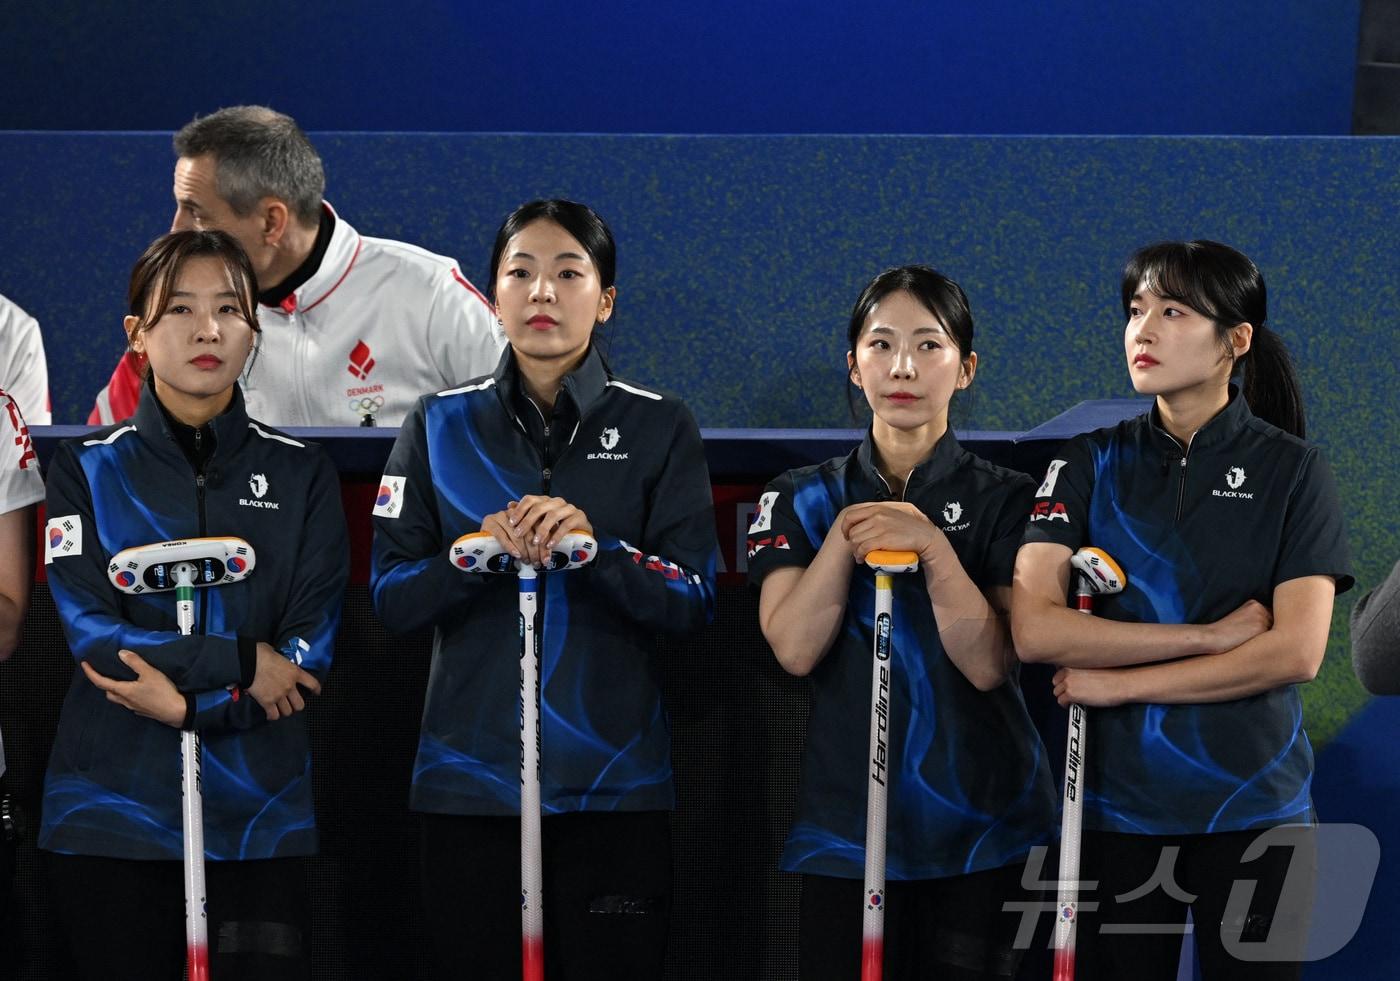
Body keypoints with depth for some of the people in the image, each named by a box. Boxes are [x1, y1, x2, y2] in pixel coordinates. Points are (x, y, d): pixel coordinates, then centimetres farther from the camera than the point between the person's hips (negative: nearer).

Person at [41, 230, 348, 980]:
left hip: (260, 813, 1)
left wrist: (187, 701, -14)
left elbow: (311, 654, -1)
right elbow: (91, 635, -7)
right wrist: (241, 662, -12)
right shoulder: (88, 470, 5)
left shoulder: (300, 474, 7)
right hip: (113, 812, -1)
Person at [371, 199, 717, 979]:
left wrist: (595, 546, -20)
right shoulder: (442, 425, 6)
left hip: (616, 777, -1)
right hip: (470, 776, 1)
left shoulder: (660, 428, 3)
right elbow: (391, 599, 2)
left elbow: (695, 602, -4)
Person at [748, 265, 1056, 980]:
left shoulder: (1005, 500, 1)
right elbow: (794, 647, -8)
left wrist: (931, 545, -23)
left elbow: (988, 664, -11)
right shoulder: (802, 498, 7)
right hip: (845, 818, 1)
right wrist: (845, 536, -20)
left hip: (981, 829, -1)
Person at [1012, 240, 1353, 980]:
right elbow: (1034, 628, -10)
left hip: (1254, 807, -1)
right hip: (1116, 802, 1)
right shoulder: (1090, 465, 2)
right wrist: (1208, 636, -14)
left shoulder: (1291, 469, -1)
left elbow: (1297, 651, -12)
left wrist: (1118, 682, -12)